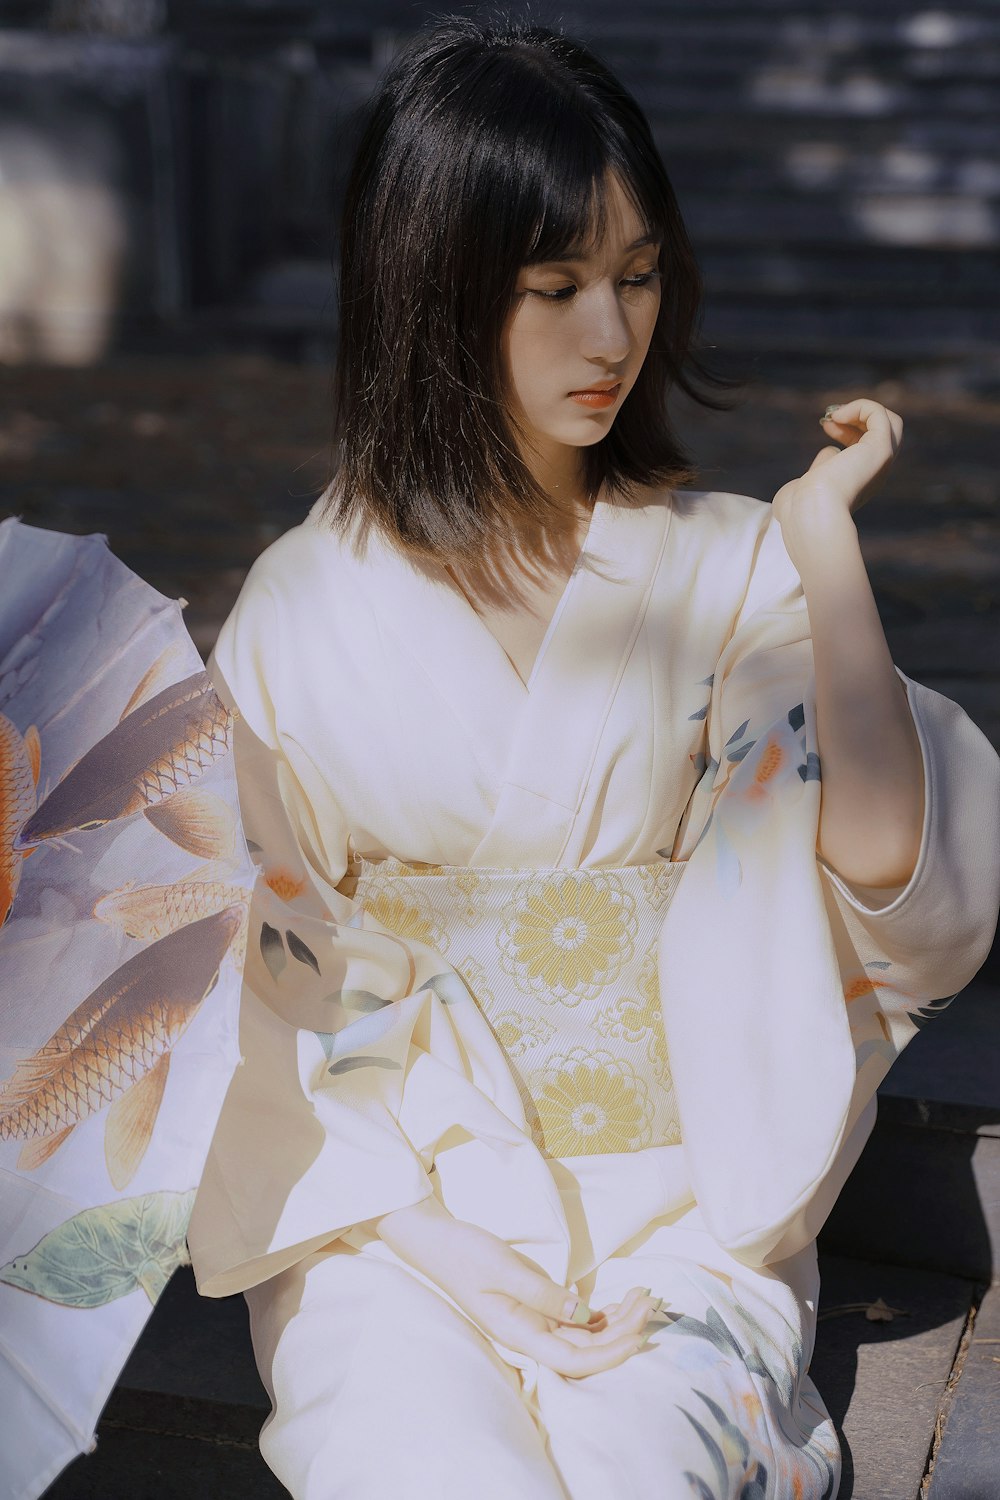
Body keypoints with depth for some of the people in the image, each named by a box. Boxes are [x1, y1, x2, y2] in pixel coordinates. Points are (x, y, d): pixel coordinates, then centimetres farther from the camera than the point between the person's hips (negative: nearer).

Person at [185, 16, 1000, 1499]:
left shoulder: (729, 572, 0)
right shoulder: (307, 609, -1)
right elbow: (280, 981, 1)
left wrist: (825, 541, -14)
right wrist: (438, 1221, -9)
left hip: (678, 1204, 1)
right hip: (395, 1197, 0)